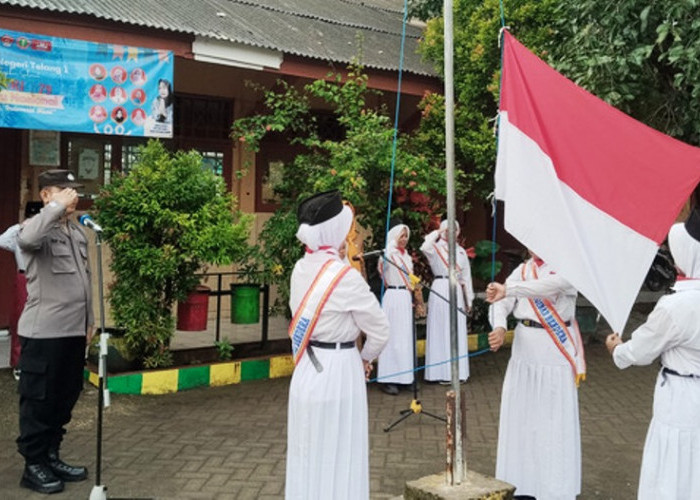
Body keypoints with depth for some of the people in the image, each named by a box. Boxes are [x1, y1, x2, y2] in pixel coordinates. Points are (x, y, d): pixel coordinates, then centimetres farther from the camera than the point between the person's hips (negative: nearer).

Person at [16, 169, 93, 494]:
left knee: (65, 398, 15)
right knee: (39, 400, 2)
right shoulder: (39, 229, -8)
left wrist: (88, 320, 19)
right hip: (43, 333, -8)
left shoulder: (78, 232, 15)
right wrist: (57, 206, -26)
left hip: (73, 332, 8)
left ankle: (51, 457, 27)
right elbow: (27, 238, -35)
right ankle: (33, 465, 13)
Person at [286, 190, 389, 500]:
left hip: (307, 369, 7)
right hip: (337, 372, -7)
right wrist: (366, 358, 9)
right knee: (336, 455, 6)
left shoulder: (301, 269, 2)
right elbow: (379, 330, -11)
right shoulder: (344, 276, -18)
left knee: (308, 451, 17)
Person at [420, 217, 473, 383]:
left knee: (458, 331, 6)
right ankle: (441, 372, 3)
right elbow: (425, 247, -26)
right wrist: (436, 233, -13)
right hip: (440, 289, -5)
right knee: (440, 330, -2)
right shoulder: (436, 248, 0)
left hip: (457, 291, 5)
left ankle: (458, 371, 14)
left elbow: (466, 276, 17)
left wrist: (469, 300, 16)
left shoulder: (461, 251, 15)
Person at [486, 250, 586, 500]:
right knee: (522, 419, 9)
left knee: (555, 423, -2)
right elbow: (501, 303, -2)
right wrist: (499, 328, -23)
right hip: (524, 351, 5)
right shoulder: (522, 270, 9)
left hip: (555, 354, -5)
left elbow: (551, 285, -31)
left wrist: (508, 290, -42)